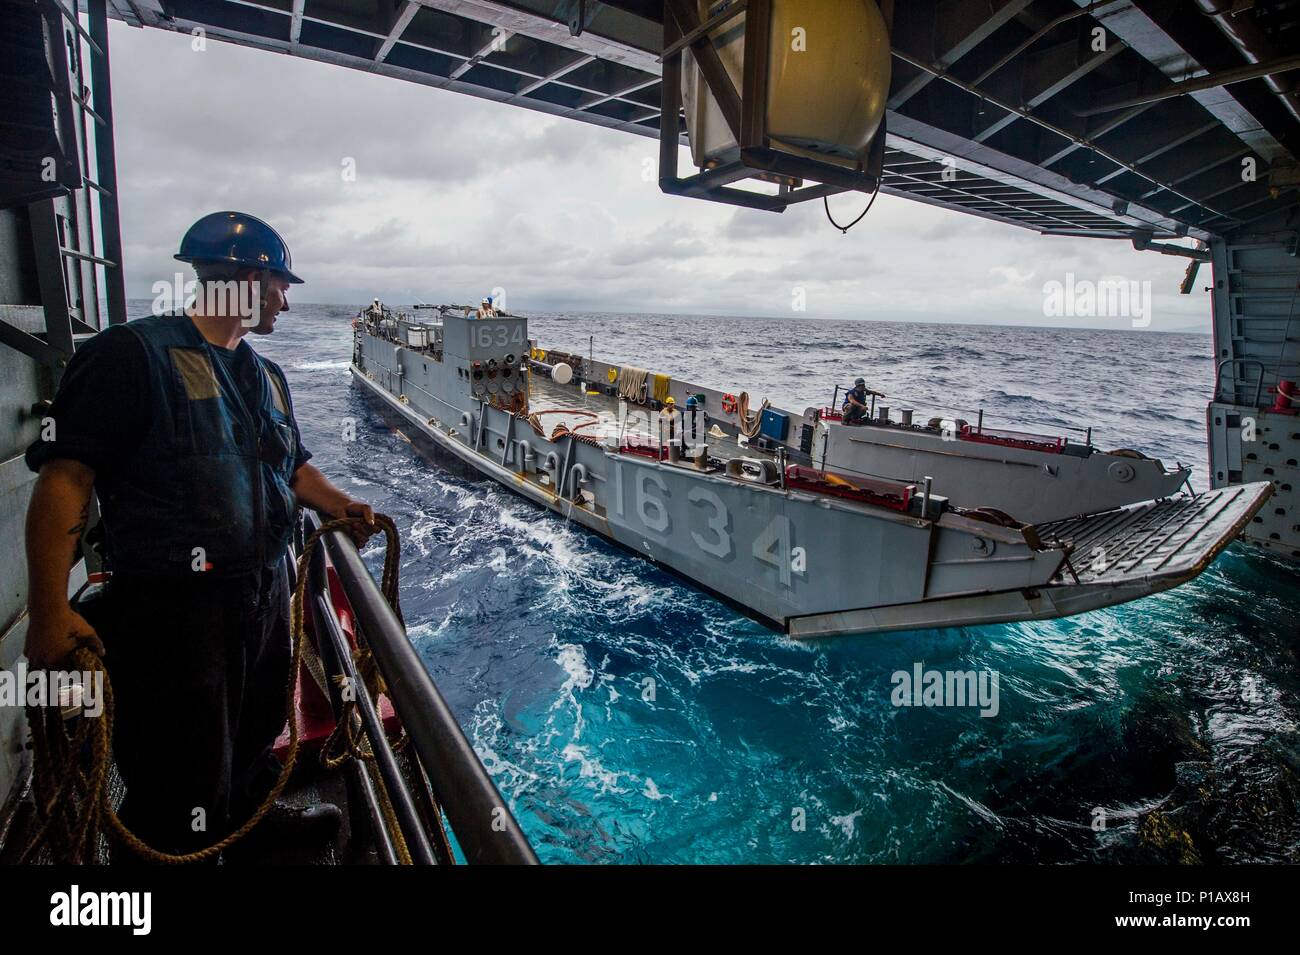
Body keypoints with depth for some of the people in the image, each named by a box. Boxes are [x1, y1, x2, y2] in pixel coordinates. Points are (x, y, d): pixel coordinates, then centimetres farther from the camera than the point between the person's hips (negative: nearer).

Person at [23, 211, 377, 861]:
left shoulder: (265, 376, 14)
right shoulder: (135, 352, -13)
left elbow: (293, 464, 24)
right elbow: (66, 475, -19)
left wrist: (339, 505, 6)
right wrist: (49, 611, -25)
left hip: (265, 594, 8)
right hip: (173, 608, -8)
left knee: (256, 734, 27)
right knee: (181, 789, 4)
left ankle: (252, 817, 51)